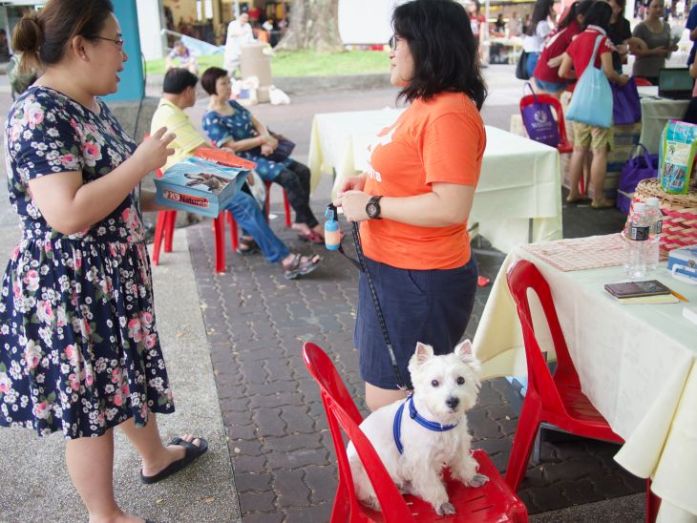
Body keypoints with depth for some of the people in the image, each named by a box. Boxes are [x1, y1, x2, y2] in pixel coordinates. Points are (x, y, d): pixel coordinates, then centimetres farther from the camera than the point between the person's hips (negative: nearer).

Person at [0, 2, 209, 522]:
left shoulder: (91, 106, 7)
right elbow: (67, 214, -31)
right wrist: (140, 164, -22)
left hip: (112, 275, 9)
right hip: (68, 288, -9)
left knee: (127, 370, 25)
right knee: (91, 399, 7)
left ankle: (156, 455, 48)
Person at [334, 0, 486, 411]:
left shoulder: (448, 114, -22)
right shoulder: (426, 104, 10)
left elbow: (451, 207, -29)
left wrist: (372, 206, -21)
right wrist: (368, 181, 7)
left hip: (420, 281, -10)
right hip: (394, 269, 10)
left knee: (390, 402, 2)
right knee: (387, 398, 22)